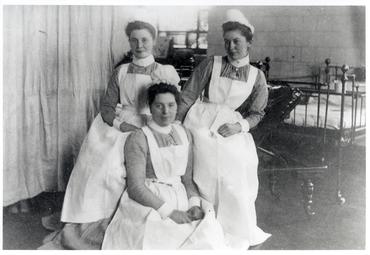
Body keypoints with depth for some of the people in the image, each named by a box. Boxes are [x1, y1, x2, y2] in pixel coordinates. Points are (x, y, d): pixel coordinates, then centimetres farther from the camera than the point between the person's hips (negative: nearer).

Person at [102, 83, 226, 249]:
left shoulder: (184, 134, 11)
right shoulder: (139, 138, -8)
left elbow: (187, 178, 13)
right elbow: (136, 188, -13)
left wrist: (195, 203, -5)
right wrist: (169, 212, -18)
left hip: (180, 199, 5)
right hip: (147, 203, -5)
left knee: (210, 236, -18)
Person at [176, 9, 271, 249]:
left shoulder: (257, 77, 5)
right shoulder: (211, 64, -2)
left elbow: (257, 113, 9)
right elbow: (187, 98, -2)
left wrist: (240, 126, -10)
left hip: (234, 131, 2)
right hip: (202, 128, -2)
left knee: (237, 187, 3)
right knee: (207, 182, 1)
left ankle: (238, 236, 25)